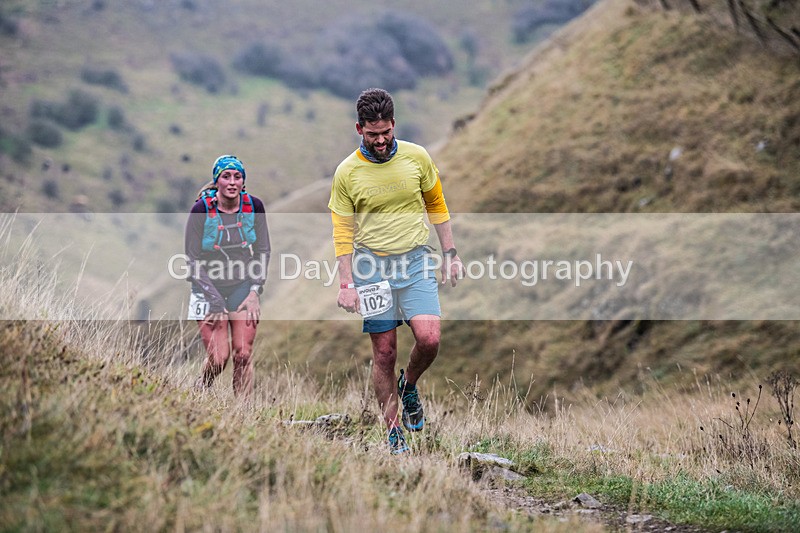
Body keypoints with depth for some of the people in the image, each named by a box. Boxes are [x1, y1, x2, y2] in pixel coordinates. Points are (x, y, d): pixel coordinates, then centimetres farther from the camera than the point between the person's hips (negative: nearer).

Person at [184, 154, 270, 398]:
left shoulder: (254, 206, -5)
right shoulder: (201, 209, -14)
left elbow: (263, 251, 6)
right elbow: (193, 259, -9)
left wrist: (254, 291, -4)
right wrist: (214, 301, -13)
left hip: (243, 286, 2)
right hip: (209, 287, -2)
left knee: (243, 355, -8)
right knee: (218, 359, -8)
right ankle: (198, 391, 22)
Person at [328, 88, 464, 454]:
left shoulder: (417, 157, 0)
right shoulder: (347, 172, -4)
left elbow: (436, 206, 13)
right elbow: (343, 232, 1)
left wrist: (450, 254, 10)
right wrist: (346, 283, -4)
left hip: (416, 260, 1)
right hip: (372, 265, -1)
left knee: (429, 338, -16)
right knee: (384, 354, -1)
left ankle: (409, 386, 16)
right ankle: (394, 433, 11)